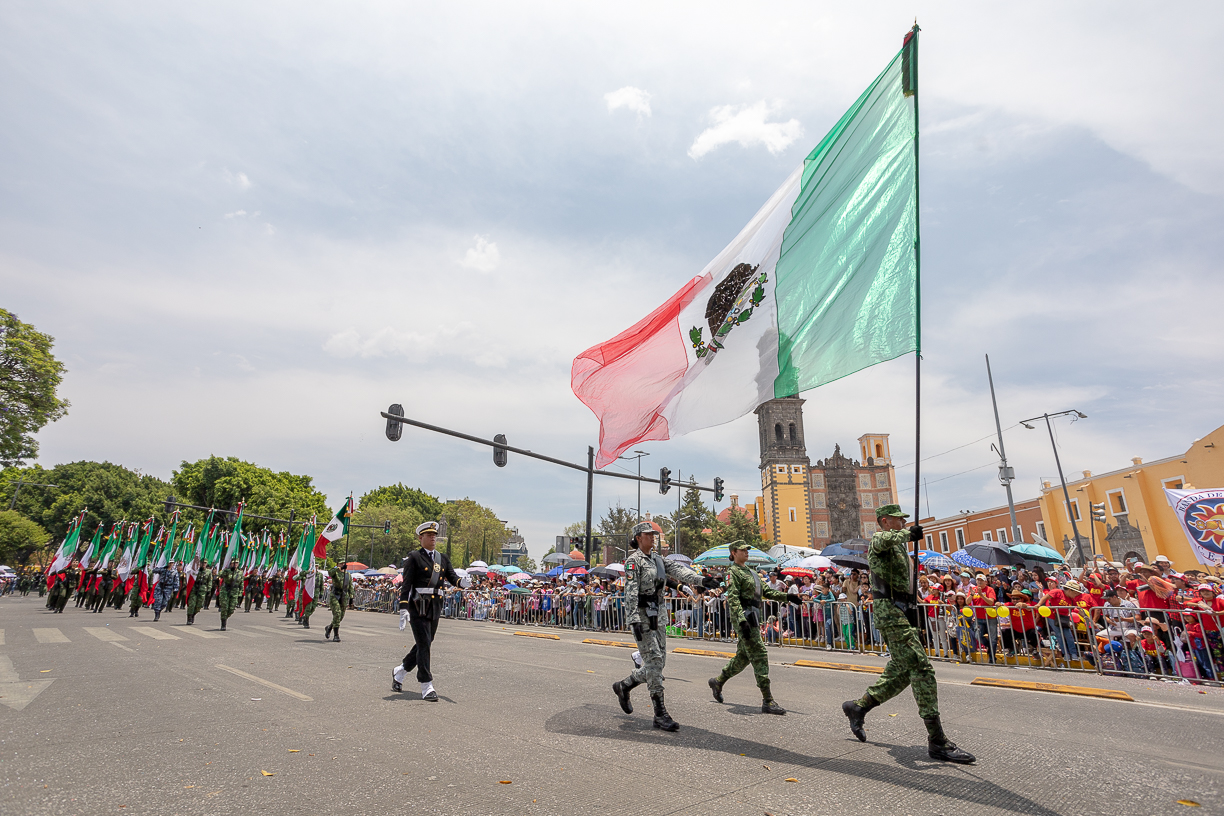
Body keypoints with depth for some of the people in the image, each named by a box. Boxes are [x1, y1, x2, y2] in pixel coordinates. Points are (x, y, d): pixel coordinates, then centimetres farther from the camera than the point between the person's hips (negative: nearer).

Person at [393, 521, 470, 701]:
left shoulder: (442, 558, 13)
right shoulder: (414, 557, -4)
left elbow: (452, 577, 5)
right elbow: (406, 584, -10)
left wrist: (462, 582, -19)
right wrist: (403, 608, -18)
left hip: (435, 608, 6)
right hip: (418, 607, -6)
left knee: (424, 645, 16)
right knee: (424, 645, -6)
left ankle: (399, 672, 38)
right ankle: (426, 688, 3)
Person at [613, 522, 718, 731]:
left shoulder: (657, 558, 15)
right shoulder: (634, 560, -8)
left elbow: (677, 569, 0)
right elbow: (630, 591, -16)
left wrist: (700, 580, -16)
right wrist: (634, 620, -25)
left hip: (657, 614, 8)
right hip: (641, 614, -8)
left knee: (658, 662, 10)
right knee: (653, 660, -8)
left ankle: (624, 686, 28)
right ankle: (660, 714, -1)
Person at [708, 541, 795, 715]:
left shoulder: (750, 572, 21)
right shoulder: (733, 572, -8)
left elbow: (767, 591, 19)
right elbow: (733, 599, -18)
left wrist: (786, 597, 6)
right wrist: (742, 621, -28)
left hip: (753, 617, 9)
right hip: (744, 617, -9)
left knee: (744, 656, 15)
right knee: (759, 655, -9)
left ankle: (718, 681, 30)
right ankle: (767, 701, -4)